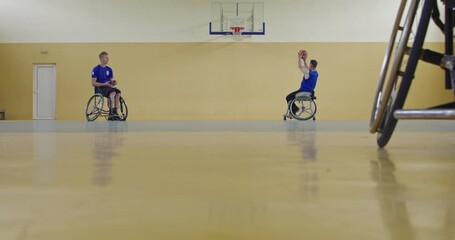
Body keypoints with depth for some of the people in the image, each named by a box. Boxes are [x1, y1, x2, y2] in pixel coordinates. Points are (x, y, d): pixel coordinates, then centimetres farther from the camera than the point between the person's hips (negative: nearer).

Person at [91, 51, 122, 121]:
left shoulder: (109, 69, 14)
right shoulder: (96, 69, -4)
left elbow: (111, 81, 17)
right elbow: (93, 83, -9)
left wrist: (113, 83, -9)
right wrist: (104, 84, -19)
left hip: (108, 87, 6)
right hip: (99, 88, -6)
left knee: (118, 92, -24)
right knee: (112, 92, -33)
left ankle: (115, 112, -22)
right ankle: (111, 113, -32)